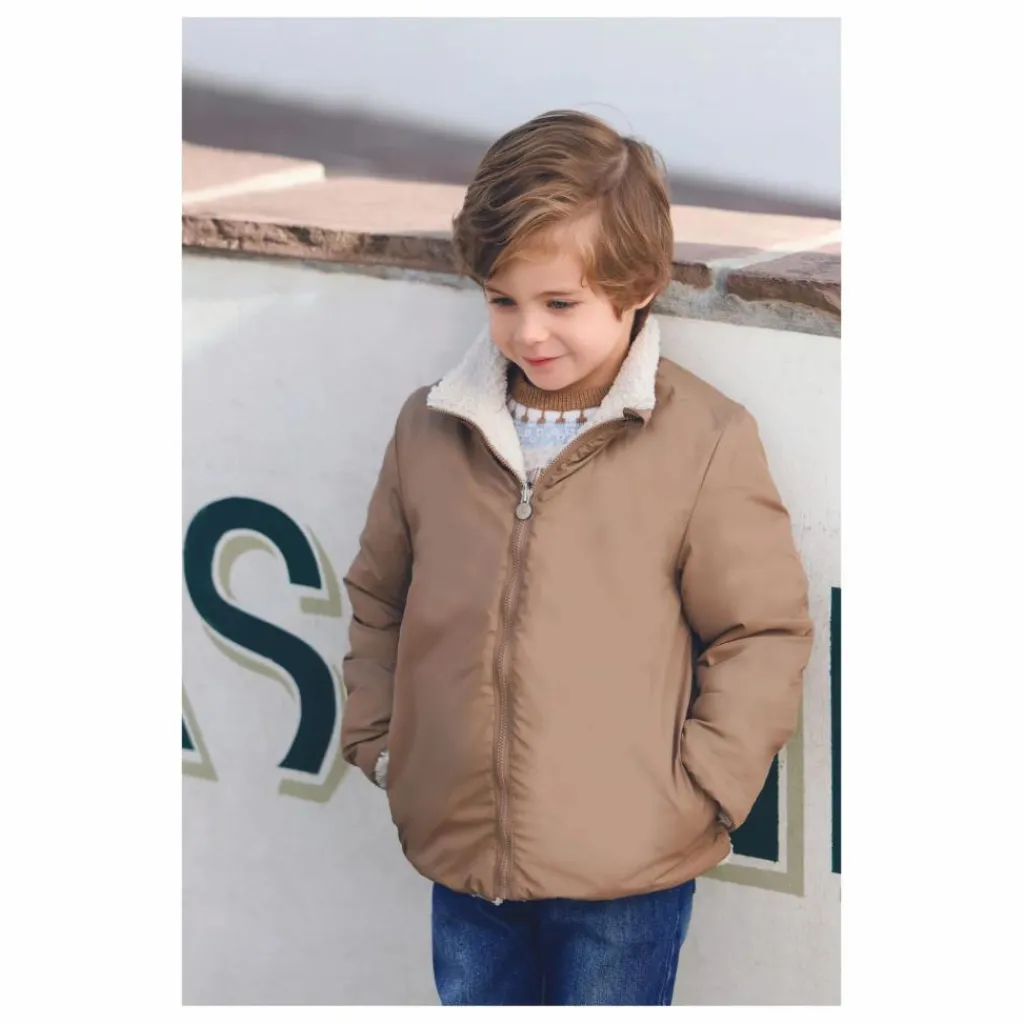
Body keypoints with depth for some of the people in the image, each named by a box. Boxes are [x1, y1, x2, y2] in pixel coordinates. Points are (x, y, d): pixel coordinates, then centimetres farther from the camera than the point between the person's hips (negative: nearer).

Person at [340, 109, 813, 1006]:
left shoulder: (706, 442, -12)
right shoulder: (432, 428, 1)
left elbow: (764, 634, -7)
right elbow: (377, 598, 13)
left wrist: (696, 789, -10)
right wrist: (378, 740, 7)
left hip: (627, 866, -4)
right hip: (460, 843, 4)